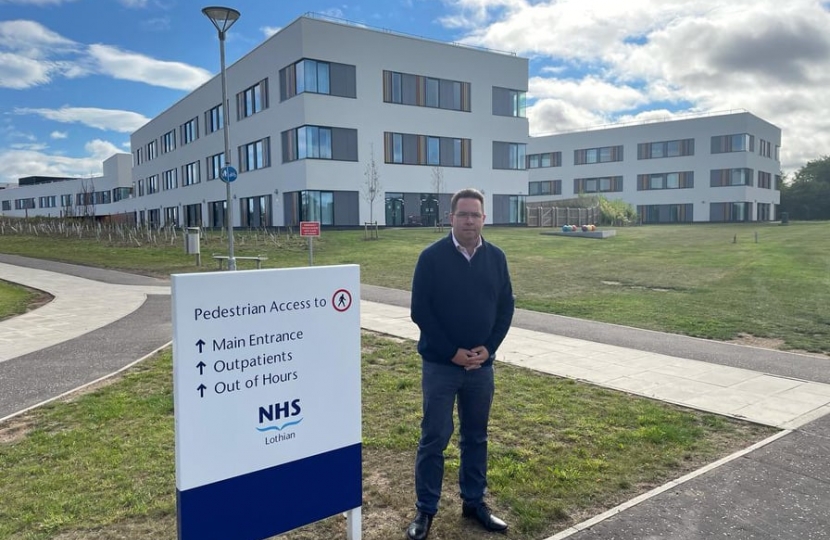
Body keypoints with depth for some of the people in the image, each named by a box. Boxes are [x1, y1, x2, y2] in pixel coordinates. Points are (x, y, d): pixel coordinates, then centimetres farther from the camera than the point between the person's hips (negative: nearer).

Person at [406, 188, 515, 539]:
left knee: (476, 437, 15)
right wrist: (452, 352, -14)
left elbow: (506, 307, 6)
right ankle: (425, 510, 18)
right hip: (440, 365, -3)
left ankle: (474, 502, 30)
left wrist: (488, 348, -6)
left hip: (481, 365, 4)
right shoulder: (432, 257, -9)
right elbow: (420, 311, -10)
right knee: (434, 438, 3)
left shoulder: (496, 257, 3)